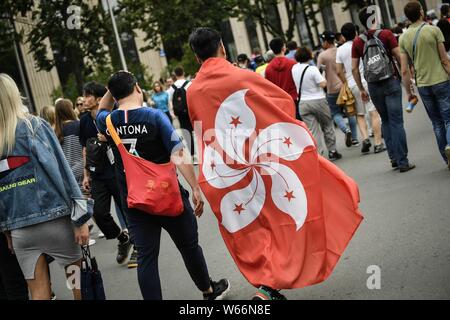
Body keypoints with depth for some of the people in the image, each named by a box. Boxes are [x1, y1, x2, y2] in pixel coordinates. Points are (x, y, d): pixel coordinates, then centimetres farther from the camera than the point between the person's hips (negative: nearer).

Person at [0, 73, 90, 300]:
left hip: (18, 228, 3)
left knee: (38, 290, 9)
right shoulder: (34, 126, -5)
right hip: (53, 218, -3)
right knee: (77, 274, 13)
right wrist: (80, 217, -8)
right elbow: (60, 170, -10)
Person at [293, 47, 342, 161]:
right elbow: (323, 84, -15)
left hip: (302, 103, 4)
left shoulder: (294, 69, -1)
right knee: (327, 126, 14)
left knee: (312, 130, 3)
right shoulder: (312, 69, -17)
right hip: (318, 101, -4)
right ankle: (332, 152, 20)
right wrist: (323, 78, 1)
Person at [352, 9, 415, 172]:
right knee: (396, 122, -2)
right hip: (391, 82, -3)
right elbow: (399, 57, -8)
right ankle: (403, 162, -2)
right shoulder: (386, 34, -6)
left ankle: (394, 157, 17)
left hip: (373, 86, 3)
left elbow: (354, 68, 3)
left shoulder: (357, 42, 3)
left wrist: (361, 89, 12)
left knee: (386, 121, 17)